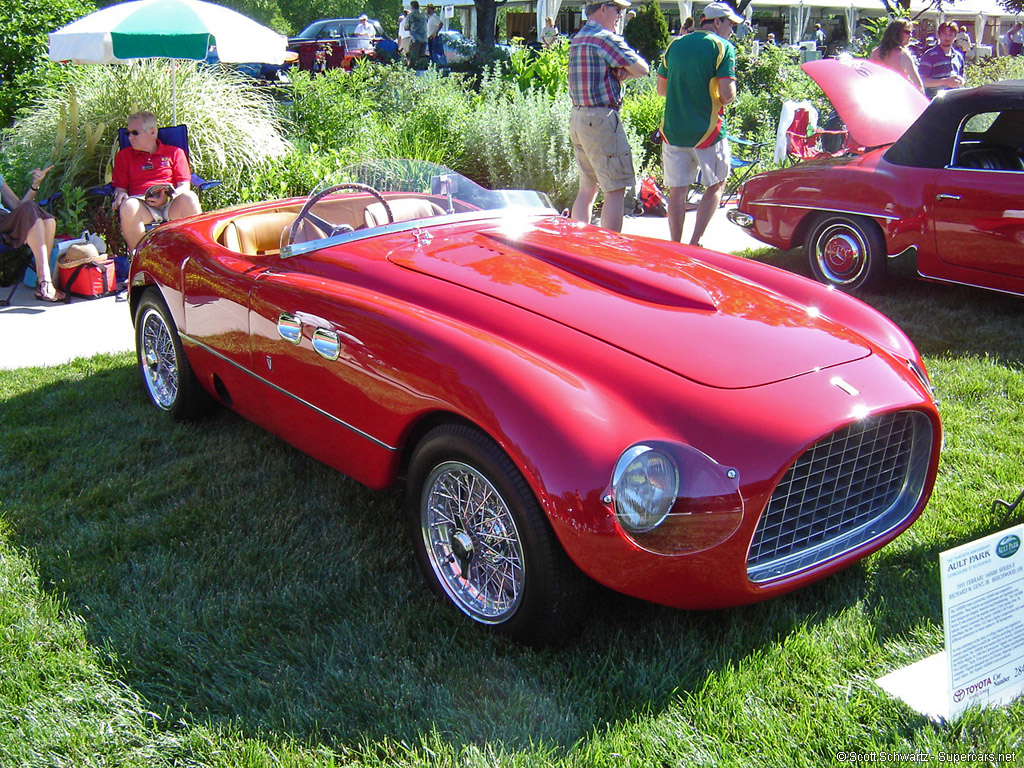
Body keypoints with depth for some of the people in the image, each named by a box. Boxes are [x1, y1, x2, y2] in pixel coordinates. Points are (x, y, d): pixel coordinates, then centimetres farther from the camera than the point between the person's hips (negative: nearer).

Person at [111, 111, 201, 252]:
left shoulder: (175, 153, 19)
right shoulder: (124, 156, 24)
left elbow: (185, 186, 8)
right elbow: (120, 187, 19)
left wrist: (168, 197, -13)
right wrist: (121, 195, -7)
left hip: (171, 205, 0)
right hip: (142, 203, 0)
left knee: (189, 198, -36)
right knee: (128, 206, -38)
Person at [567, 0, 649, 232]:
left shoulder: (577, 40, 17)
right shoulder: (606, 38, -11)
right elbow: (641, 69, -13)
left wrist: (619, 73, -2)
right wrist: (625, 68, 6)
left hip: (578, 117, 10)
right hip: (601, 119, -9)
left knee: (587, 189, 15)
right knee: (616, 191, -6)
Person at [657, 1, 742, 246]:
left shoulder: (674, 45, 10)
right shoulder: (722, 47, -6)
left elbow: (661, 88, 16)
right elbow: (727, 94, -15)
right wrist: (724, 100, 7)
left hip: (673, 131, 4)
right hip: (707, 132, -4)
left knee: (677, 189, 9)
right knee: (716, 184, 13)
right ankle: (695, 241, 4)